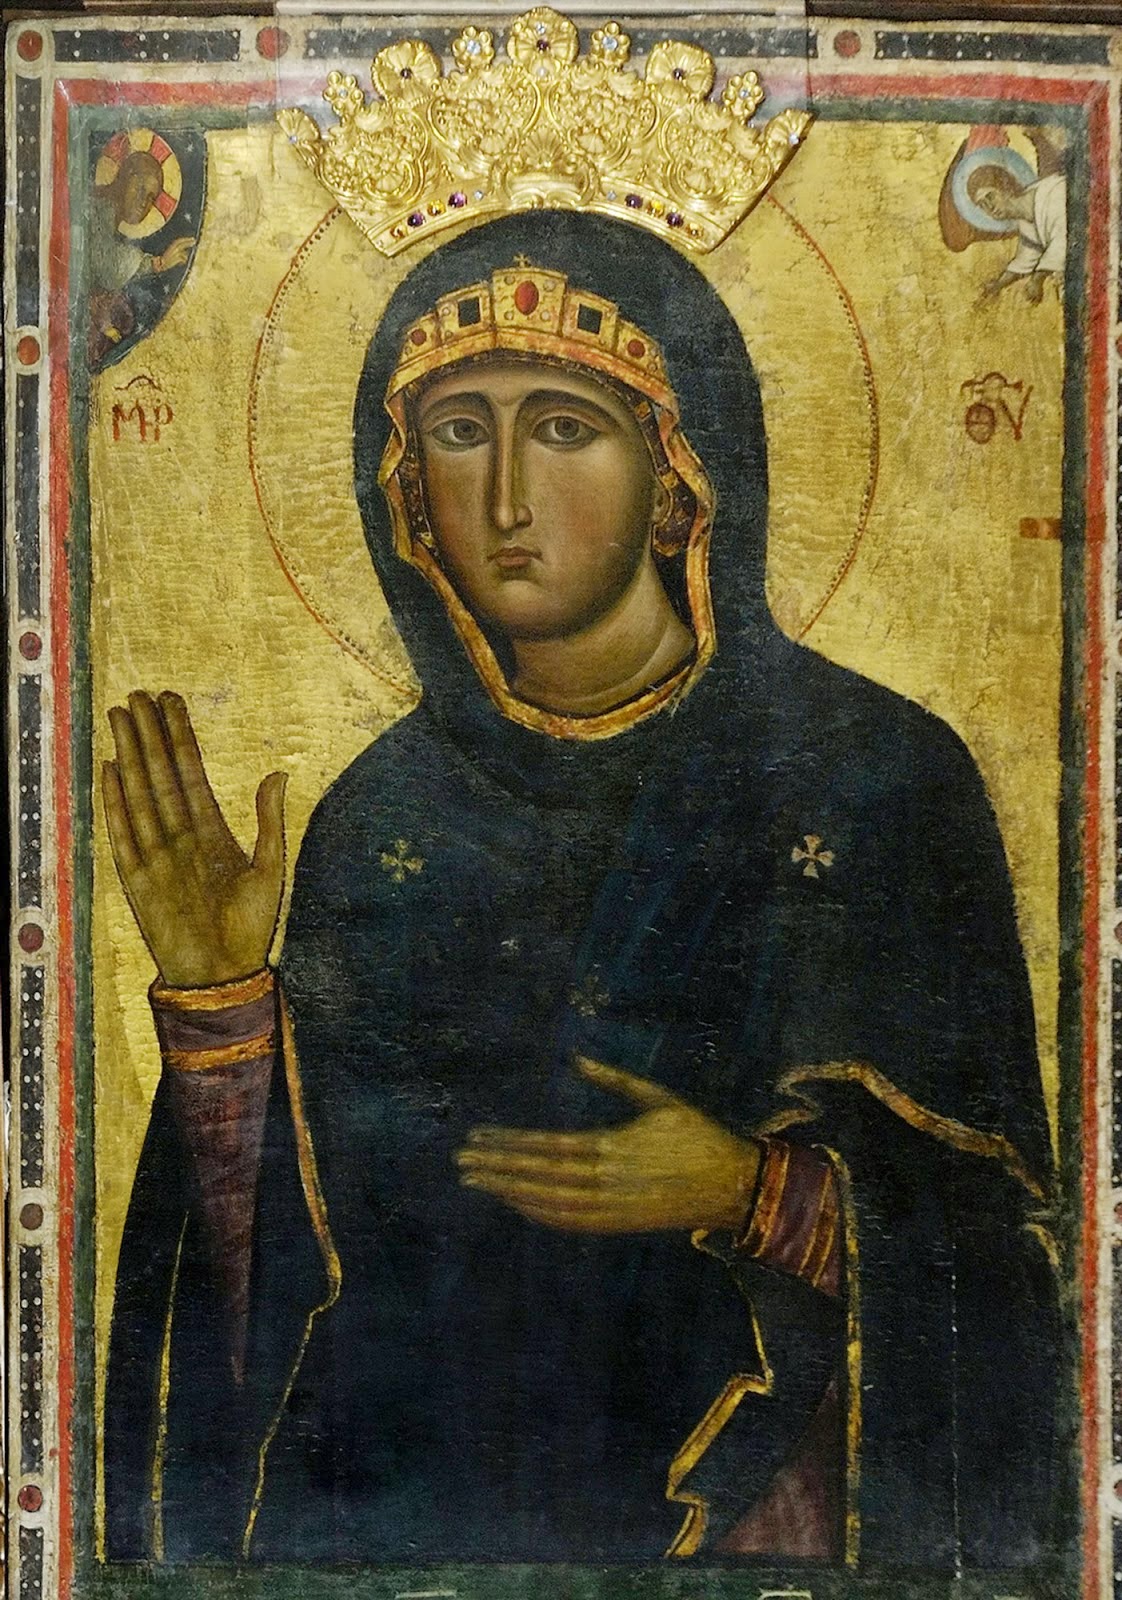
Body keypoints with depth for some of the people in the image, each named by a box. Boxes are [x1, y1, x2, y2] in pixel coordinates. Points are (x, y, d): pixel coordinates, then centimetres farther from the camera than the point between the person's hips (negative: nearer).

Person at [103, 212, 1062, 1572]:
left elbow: (993, 1219, -5)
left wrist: (752, 1195, -19)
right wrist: (218, 999, -12)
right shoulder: (379, 813, -1)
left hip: (755, 1507, -2)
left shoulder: (879, 776, -10)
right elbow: (305, 1247, 1)